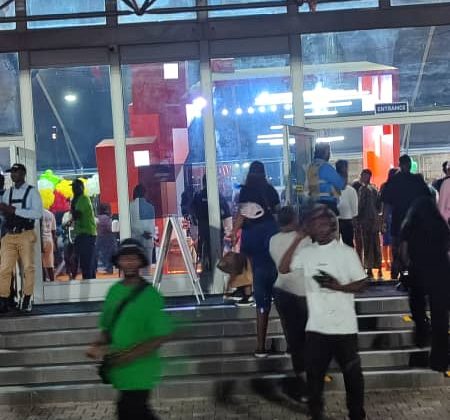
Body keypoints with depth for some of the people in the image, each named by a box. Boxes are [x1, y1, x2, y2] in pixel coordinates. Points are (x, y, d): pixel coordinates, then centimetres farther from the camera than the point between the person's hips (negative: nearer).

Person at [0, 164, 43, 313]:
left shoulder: (32, 191, 0)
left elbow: (38, 213, -13)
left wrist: (15, 210, -17)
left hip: (26, 235, -4)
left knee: (28, 267, -4)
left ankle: (26, 301, 4)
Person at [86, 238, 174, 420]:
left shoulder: (150, 294, -13)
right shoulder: (114, 291, 4)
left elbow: (161, 336, -15)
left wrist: (129, 355, -21)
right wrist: (99, 346, -5)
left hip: (138, 372, -6)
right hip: (119, 369, 6)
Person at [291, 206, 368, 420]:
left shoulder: (346, 252, -7)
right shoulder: (305, 253, 5)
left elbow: (362, 283, -5)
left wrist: (339, 286, -23)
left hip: (344, 326, -3)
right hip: (316, 326, 3)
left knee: (352, 373, 9)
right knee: (314, 373, 10)